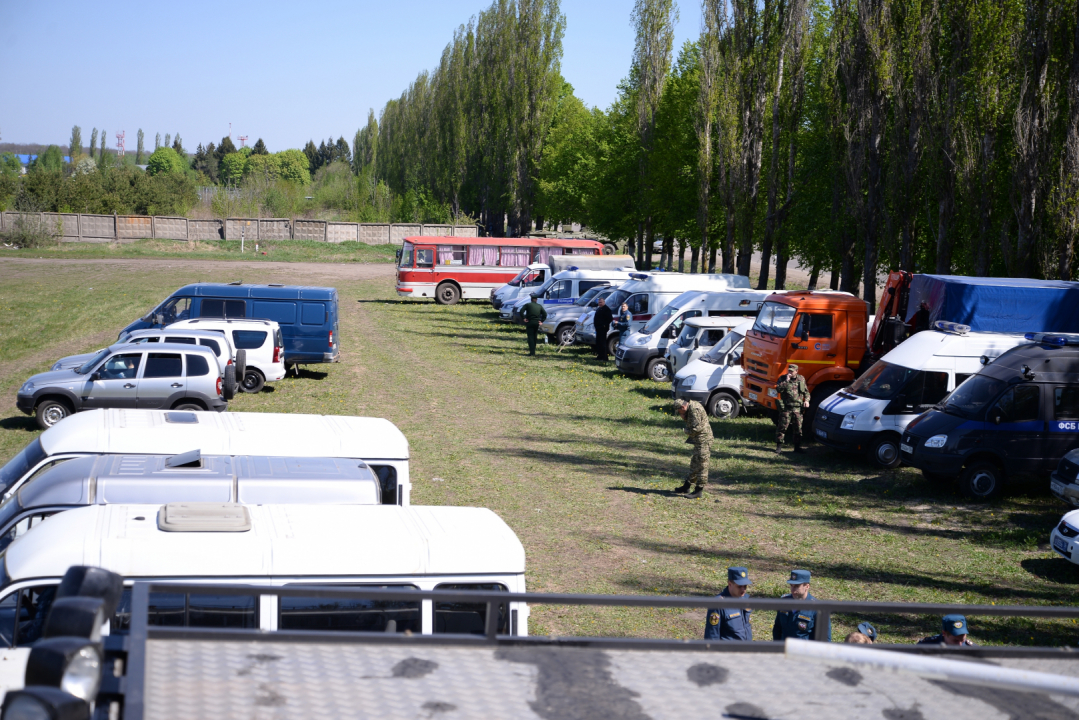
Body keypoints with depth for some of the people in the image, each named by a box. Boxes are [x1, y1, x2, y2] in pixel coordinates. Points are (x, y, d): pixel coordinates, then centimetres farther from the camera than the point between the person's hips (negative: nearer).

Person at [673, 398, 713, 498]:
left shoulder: (695, 409, -21)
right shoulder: (691, 407, 11)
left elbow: (696, 428, -24)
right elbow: (688, 421, 20)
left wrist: (687, 431, -5)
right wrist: (683, 415, 0)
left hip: (703, 440, -11)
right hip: (698, 440, 11)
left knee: (701, 465, -6)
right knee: (694, 464, 19)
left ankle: (699, 491, -2)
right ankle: (686, 486, 29)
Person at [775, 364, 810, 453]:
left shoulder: (801, 379, 12)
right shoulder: (783, 379, 2)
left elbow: (806, 391, 19)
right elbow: (778, 389, -14)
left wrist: (806, 400, 3)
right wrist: (786, 381, -19)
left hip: (798, 408, 3)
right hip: (786, 408, -3)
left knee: (798, 428, 6)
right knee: (782, 427, -4)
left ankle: (797, 446, 15)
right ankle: (779, 445, 5)